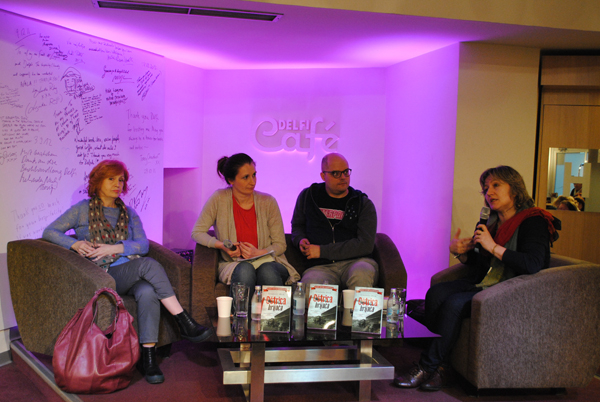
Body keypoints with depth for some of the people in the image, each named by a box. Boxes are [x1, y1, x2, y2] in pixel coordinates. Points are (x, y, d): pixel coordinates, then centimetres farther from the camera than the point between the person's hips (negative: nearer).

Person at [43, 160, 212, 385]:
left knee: (147, 292, -35)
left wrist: (114, 248, -10)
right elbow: (49, 232, 6)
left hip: (133, 272, 3)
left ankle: (148, 357, -34)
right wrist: (75, 244, -12)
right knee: (148, 264, -33)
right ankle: (185, 323, -33)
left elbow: (143, 245, 7)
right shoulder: (83, 209, 12)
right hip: (104, 275, -3)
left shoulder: (128, 213, 20)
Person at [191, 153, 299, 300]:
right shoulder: (219, 199, -4)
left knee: (267, 271, -34)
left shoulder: (268, 202, 0)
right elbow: (197, 233, 2)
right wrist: (222, 245, -15)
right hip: (233, 264, -1)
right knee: (245, 270, -36)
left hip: (266, 261, 1)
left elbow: (280, 245, 4)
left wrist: (259, 253, -16)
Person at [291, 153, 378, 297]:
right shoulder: (307, 197, 14)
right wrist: (300, 240, 5)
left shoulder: (363, 204, 6)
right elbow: (297, 225, 31)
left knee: (361, 274, -38)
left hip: (355, 261, 0)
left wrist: (323, 251, -9)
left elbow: (365, 244, -4)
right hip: (321, 267, 0)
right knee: (309, 287, -37)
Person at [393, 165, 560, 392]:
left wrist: (494, 247, -22)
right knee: (435, 293, -16)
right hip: (483, 284, 8)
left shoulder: (533, 222, -10)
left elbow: (533, 265, -26)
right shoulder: (492, 223, 13)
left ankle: (428, 367, -14)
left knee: (454, 304, -28)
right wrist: (461, 253, 2)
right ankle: (439, 368, -14)